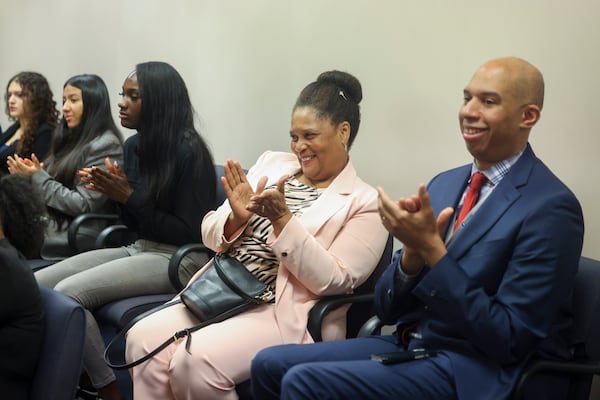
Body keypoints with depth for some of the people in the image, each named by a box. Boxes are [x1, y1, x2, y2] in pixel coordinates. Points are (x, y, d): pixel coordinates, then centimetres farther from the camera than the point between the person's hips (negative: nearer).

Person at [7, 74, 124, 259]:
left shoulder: (105, 145, -8)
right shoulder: (73, 141, 19)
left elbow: (83, 205, -15)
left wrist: (38, 178, -12)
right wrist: (28, 176, 1)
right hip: (51, 227, 8)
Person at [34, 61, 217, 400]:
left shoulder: (188, 151, -15)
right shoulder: (135, 145, 8)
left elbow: (191, 234, -16)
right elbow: (137, 224, 15)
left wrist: (129, 197, -17)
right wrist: (114, 191, -5)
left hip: (179, 259, -8)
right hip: (139, 249, 8)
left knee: (68, 292, -24)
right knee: (36, 284, -5)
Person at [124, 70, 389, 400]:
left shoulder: (364, 202, -1)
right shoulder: (272, 163, 13)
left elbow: (334, 282, -12)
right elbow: (210, 234, 12)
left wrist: (282, 220, -20)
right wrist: (237, 218, -11)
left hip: (285, 314, -5)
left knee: (195, 360, -27)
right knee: (142, 339, -18)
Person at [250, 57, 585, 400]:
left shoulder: (551, 207, -14)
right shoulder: (444, 184, 9)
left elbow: (509, 340, -18)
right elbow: (388, 308, 8)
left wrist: (431, 248, -22)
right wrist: (414, 249, -14)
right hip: (410, 345, 7)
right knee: (269, 365, -2)